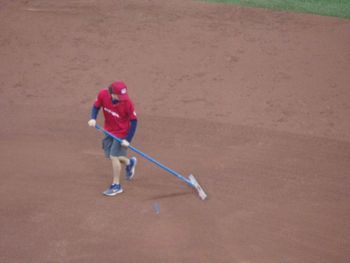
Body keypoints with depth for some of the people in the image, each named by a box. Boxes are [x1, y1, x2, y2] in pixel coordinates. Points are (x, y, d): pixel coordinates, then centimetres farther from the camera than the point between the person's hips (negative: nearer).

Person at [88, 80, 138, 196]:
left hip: (122, 132, -5)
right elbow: (96, 106, -1)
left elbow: (134, 121, -18)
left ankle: (116, 185, 9)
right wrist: (93, 119, -20)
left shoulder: (127, 102, -29)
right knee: (109, 155, 13)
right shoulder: (103, 94, -21)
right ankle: (129, 162, 44)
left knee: (114, 156, -8)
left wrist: (127, 139, -20)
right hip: (109, 130, 5)